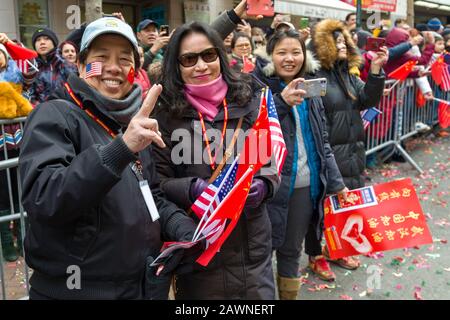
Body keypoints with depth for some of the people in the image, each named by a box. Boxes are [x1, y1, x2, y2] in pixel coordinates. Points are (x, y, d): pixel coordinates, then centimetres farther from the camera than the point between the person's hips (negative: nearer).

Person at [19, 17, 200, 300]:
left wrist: (187, 231, -3)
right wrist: (120, 148, -36)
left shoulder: (135, 121, 9)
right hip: (76, 289, -6)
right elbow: (41, 200, -27)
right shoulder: (54, 116, -12)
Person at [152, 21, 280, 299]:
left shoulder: (249, 100, 2)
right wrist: (192, 189, -20)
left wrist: (264, 185, -11)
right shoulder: (166, 113, -4)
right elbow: (157, 182, -2)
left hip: (252, 243, 2)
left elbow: (273, 164, 9)